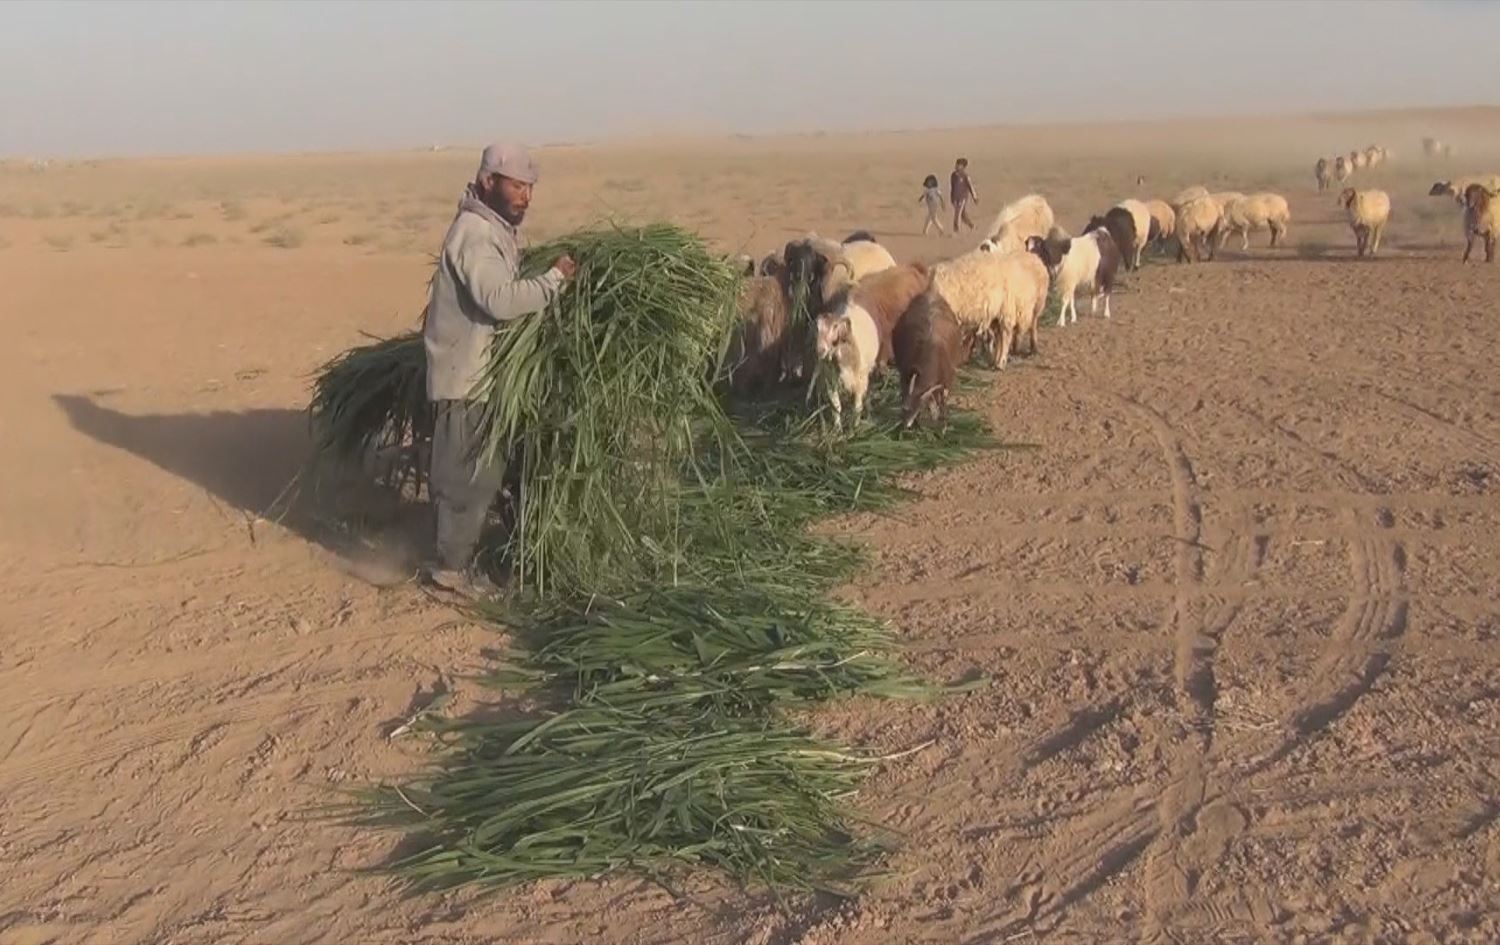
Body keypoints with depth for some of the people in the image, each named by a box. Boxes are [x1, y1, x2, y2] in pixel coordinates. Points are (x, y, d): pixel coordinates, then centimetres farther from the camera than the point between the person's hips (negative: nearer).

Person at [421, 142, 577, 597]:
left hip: (482, 370, 10)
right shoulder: (474, 233, -20)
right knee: (469, 473, -2)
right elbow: (501, 300, -30)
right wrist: (555, 278, -23)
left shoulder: (498, 227, 13)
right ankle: (452, 565, 9)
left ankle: (455, 554, 29)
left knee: (479, 470, 18)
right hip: (466, 375, -10)